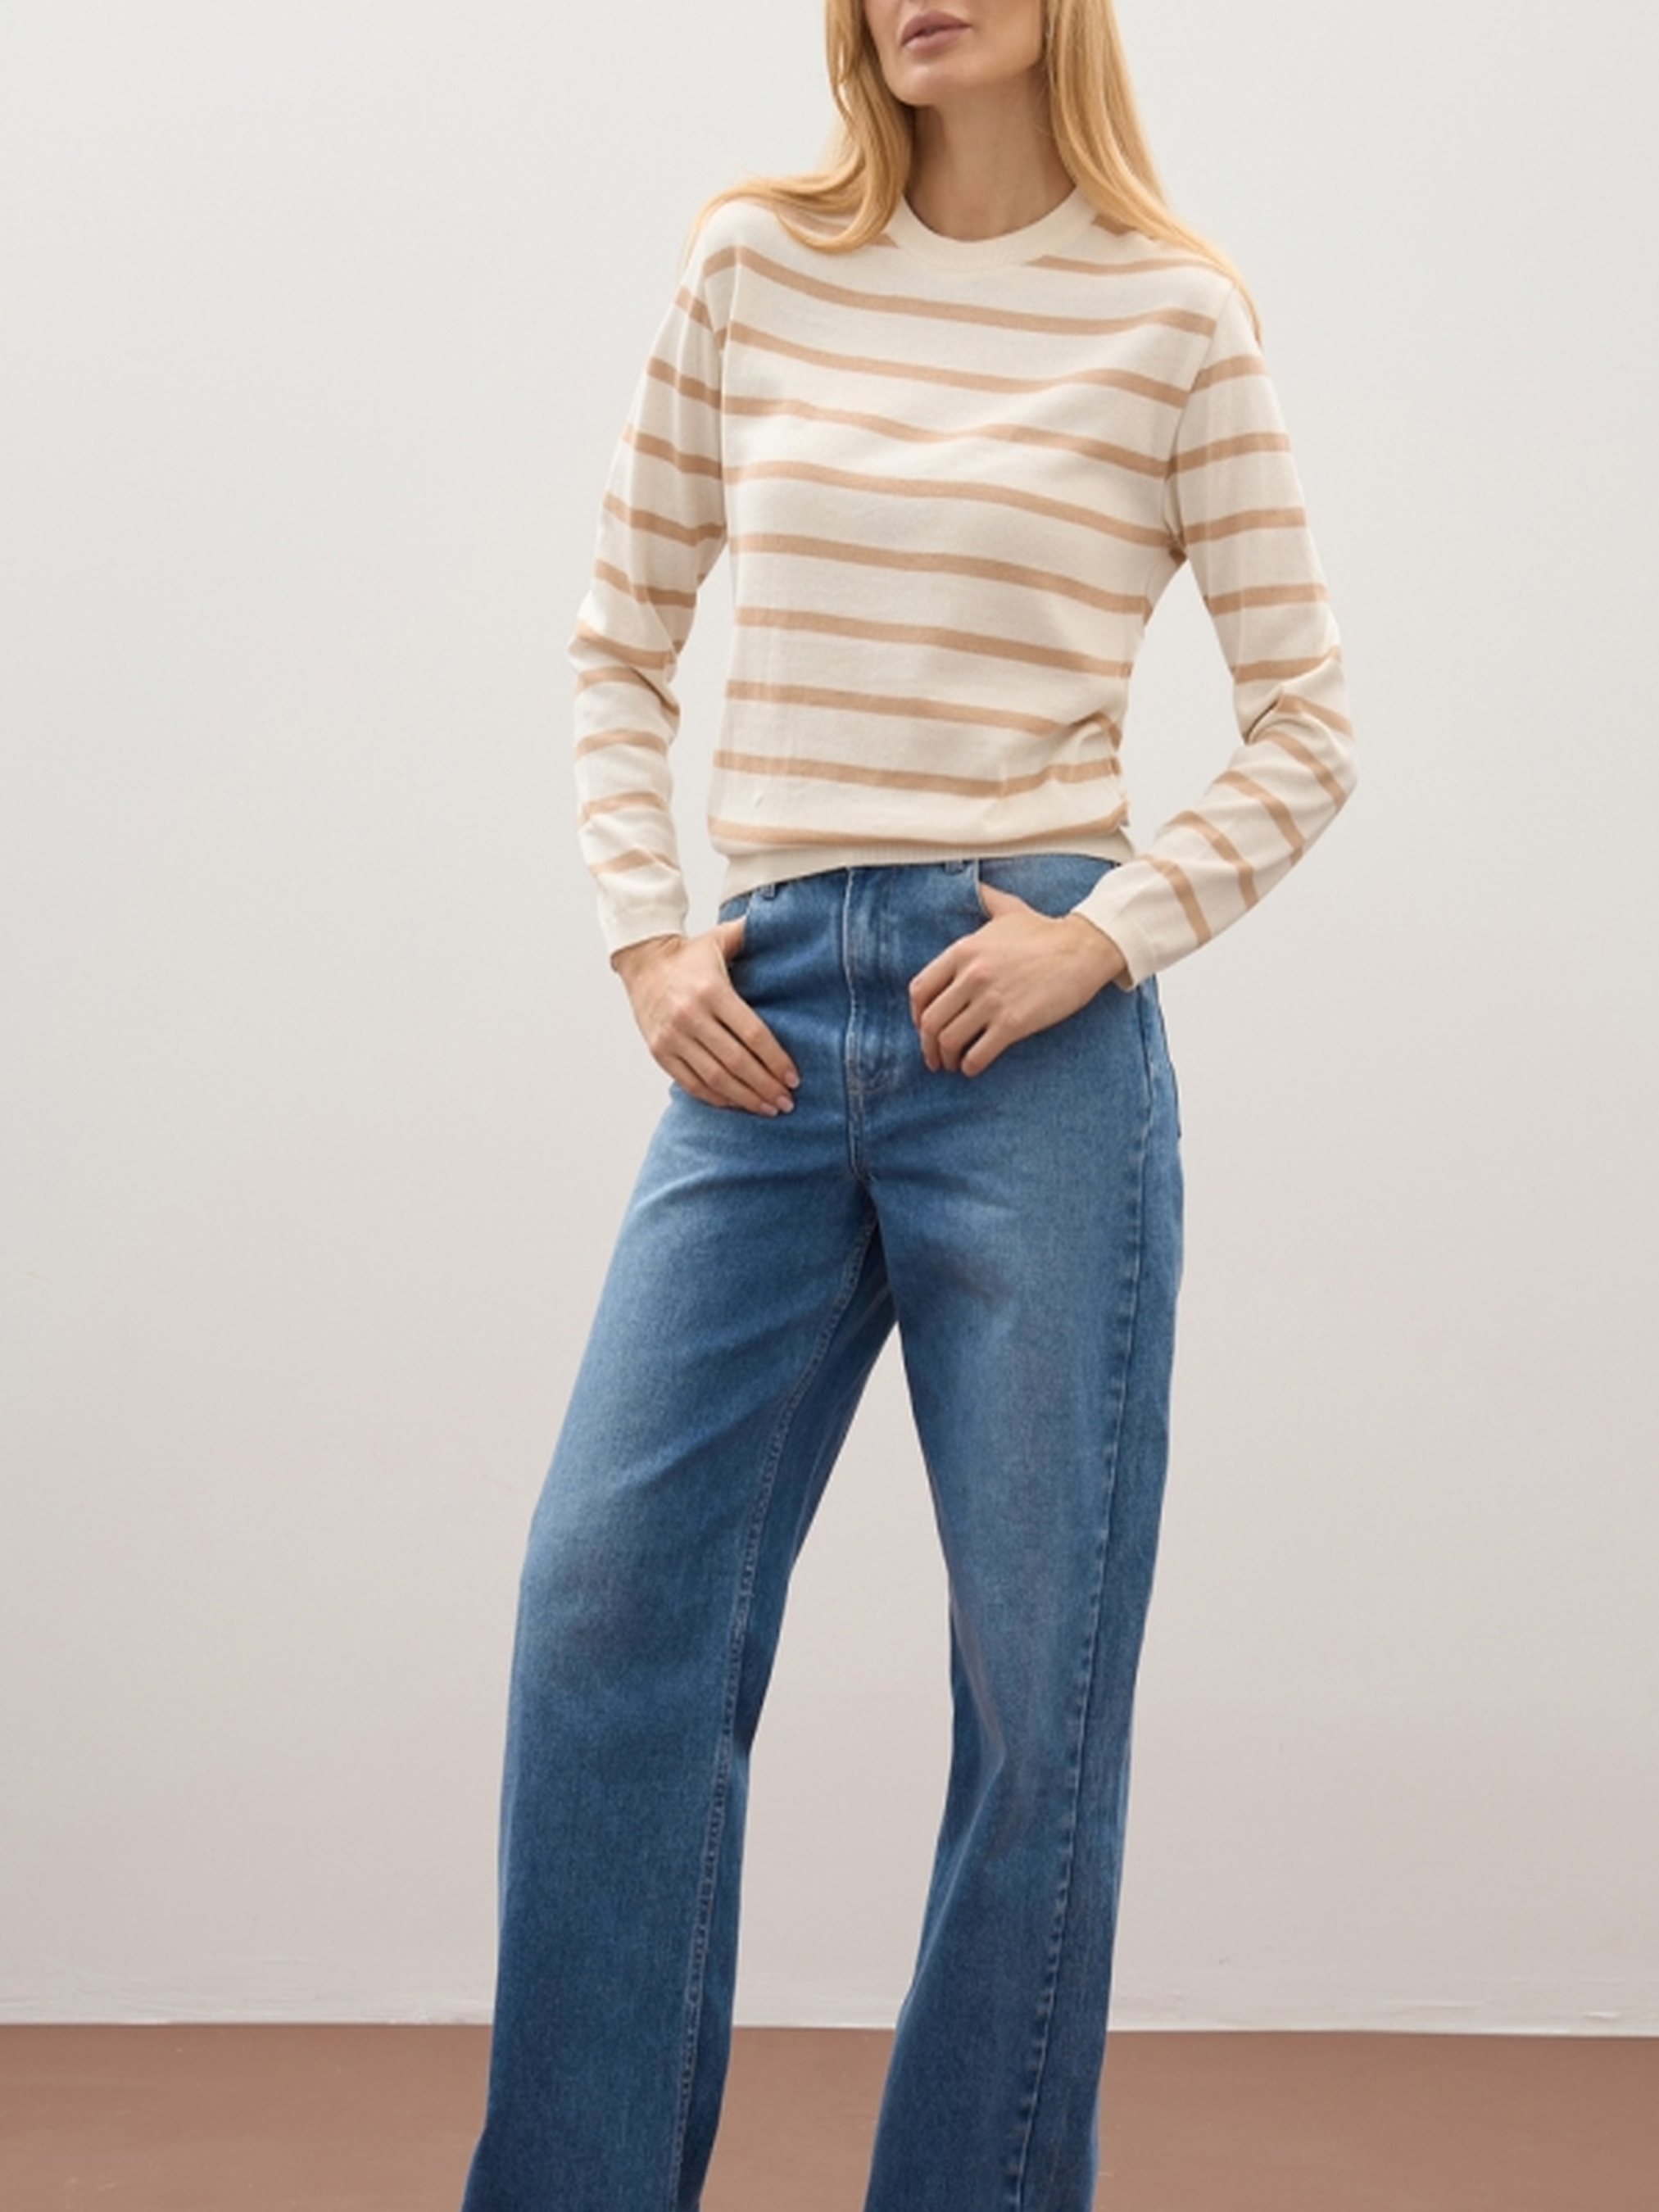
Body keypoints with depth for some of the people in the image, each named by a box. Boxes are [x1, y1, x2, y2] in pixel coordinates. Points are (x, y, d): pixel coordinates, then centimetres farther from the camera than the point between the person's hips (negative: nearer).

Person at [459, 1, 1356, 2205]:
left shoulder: (1172, 311, 1)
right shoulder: (756, 264, 9)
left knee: (1040, 1669, 3)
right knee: (607, 1606, -1)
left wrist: (1107, 938, -8)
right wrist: (649, 938, 3)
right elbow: (622, 646, 15)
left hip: (1029, 1031, -3)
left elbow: (1308, 724, 4)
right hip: (761, 1028, 3)